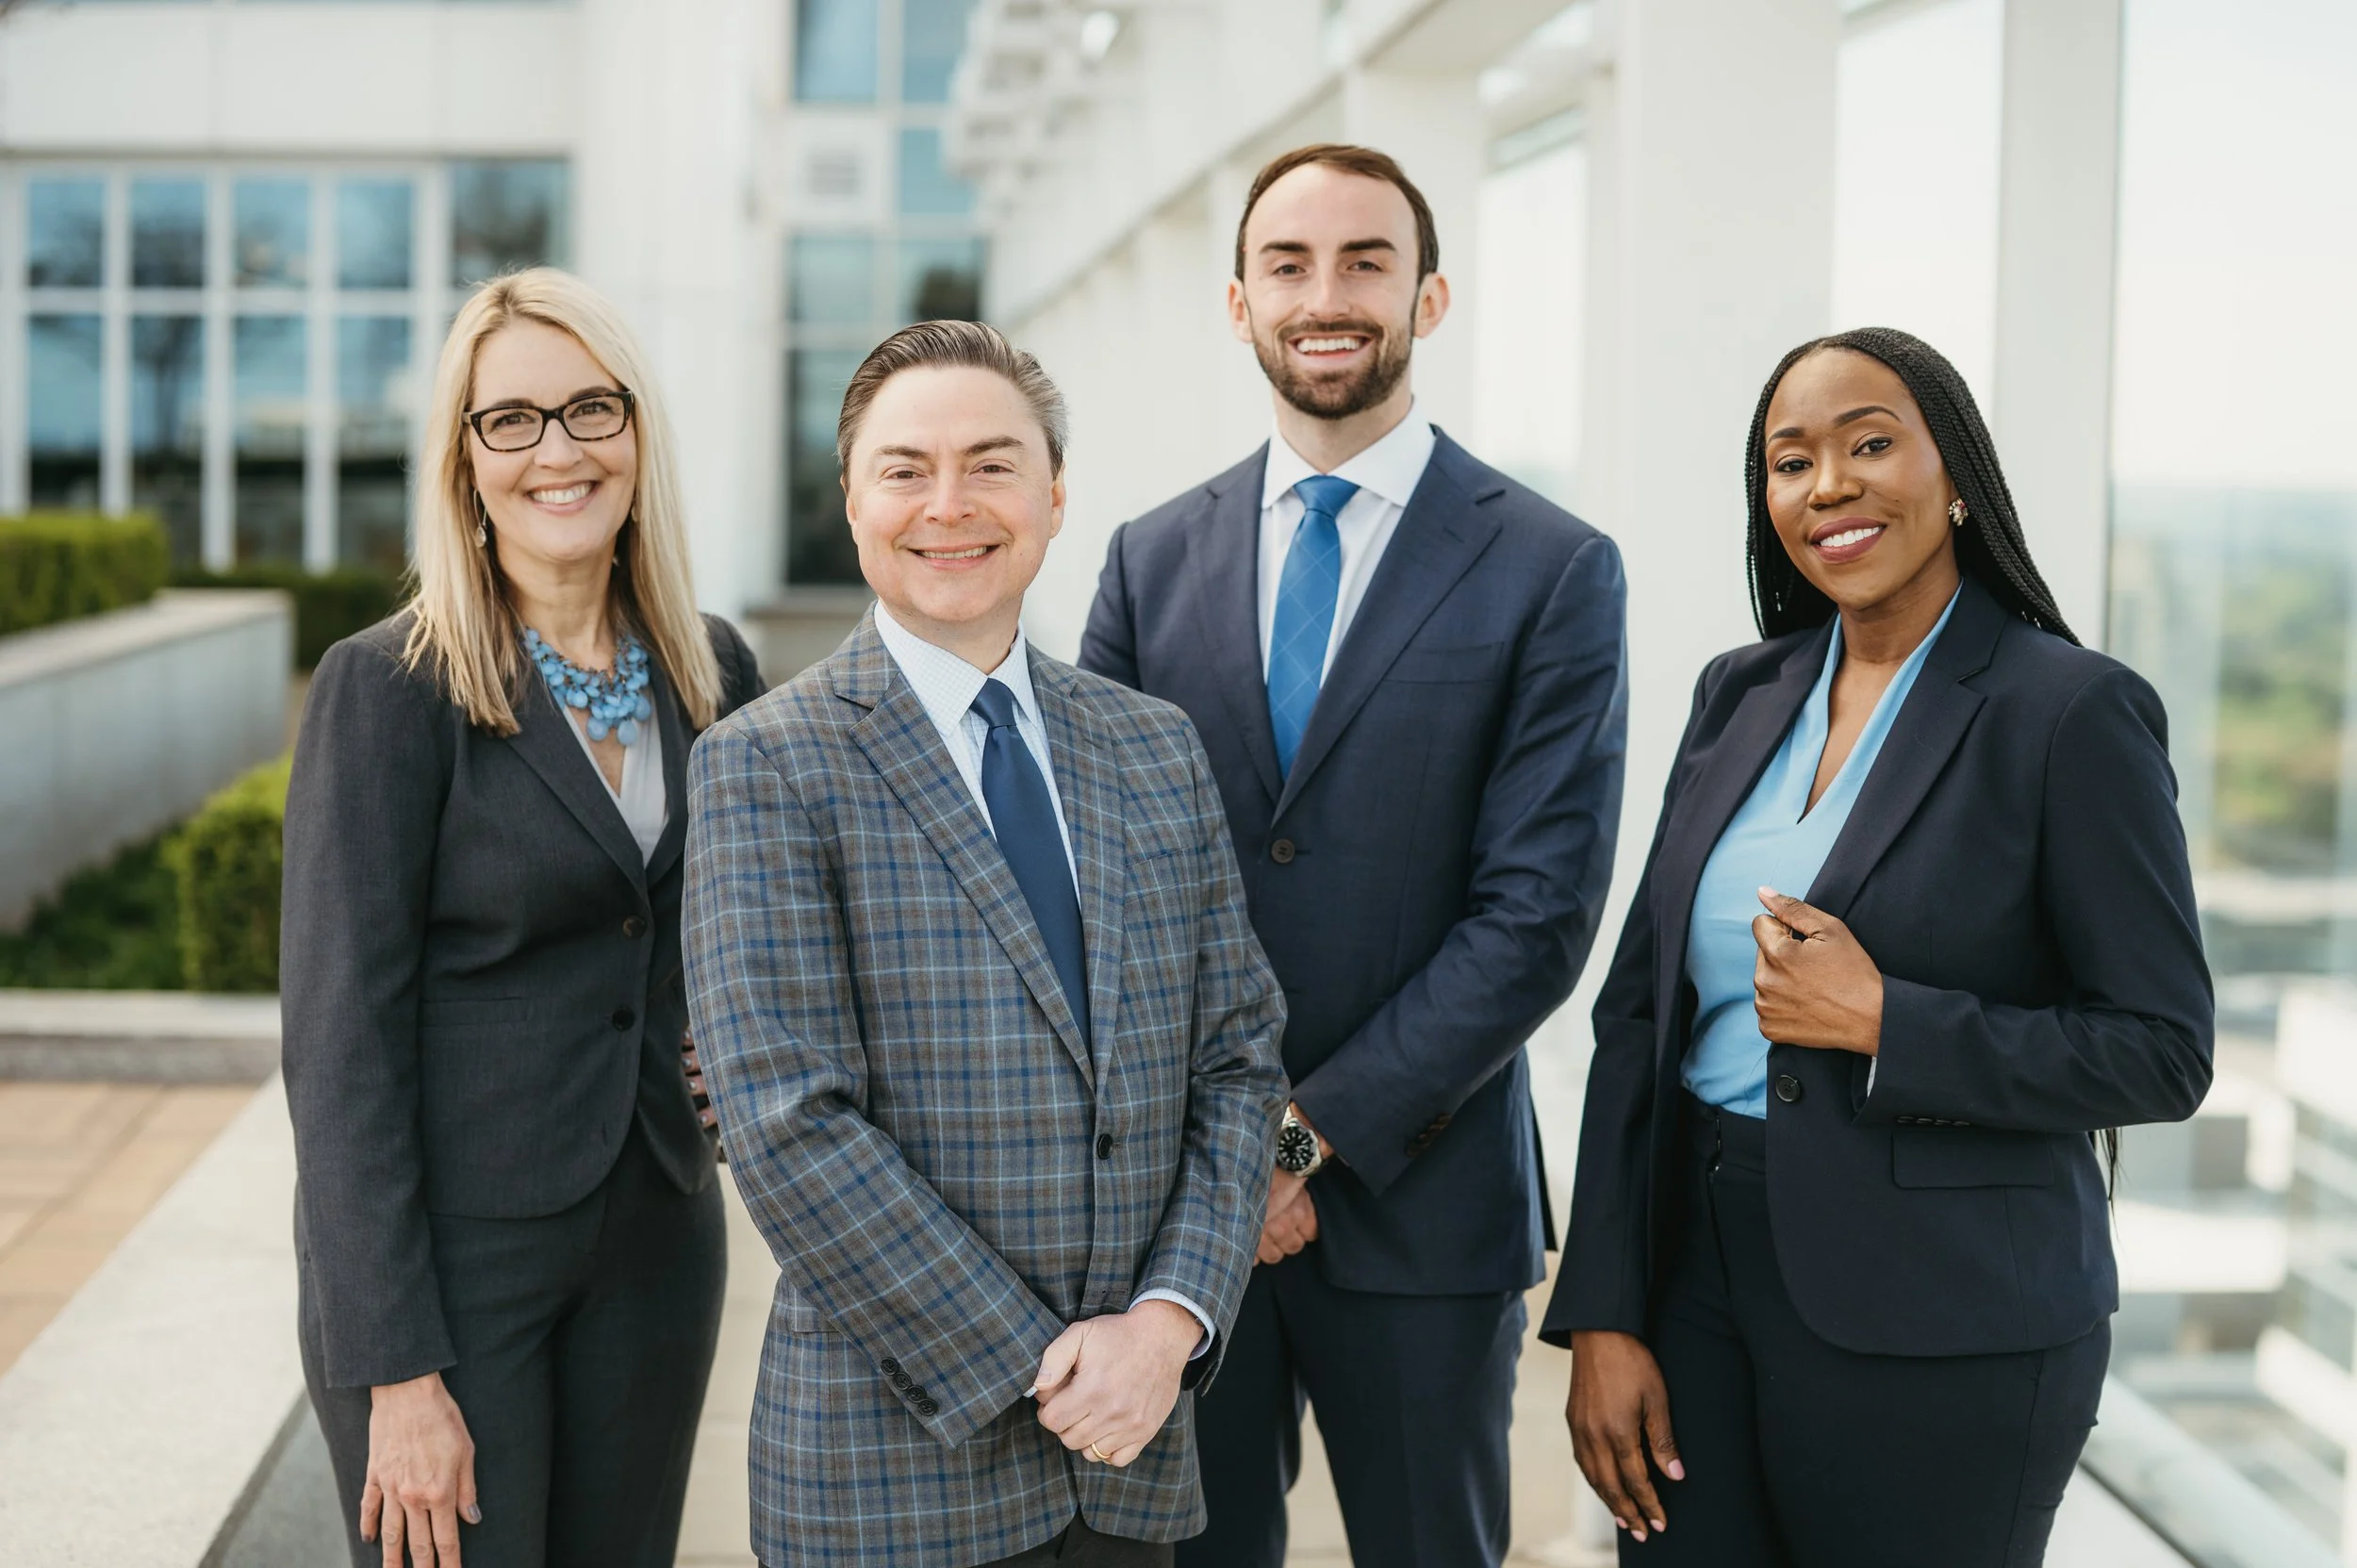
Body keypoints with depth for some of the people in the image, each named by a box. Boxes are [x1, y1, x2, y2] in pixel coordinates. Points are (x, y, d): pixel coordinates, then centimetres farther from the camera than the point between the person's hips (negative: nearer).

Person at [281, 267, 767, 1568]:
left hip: (656, 1239, 5)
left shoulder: (715, 670, 4)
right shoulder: (387, 690, -11)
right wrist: (396, 1372, -18)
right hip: (448, 1251, -5)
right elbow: (339, 1044, -14)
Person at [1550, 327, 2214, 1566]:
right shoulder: (1739, 695, 7)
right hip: (1701, 1273, 5)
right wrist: (1602, 1313, 0)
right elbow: (1640, 1008, 6)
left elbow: (2161, 1054, -9)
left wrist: (1882, 1023, -19)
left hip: (1942, 1326, -5)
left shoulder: (2073, 711, -9)